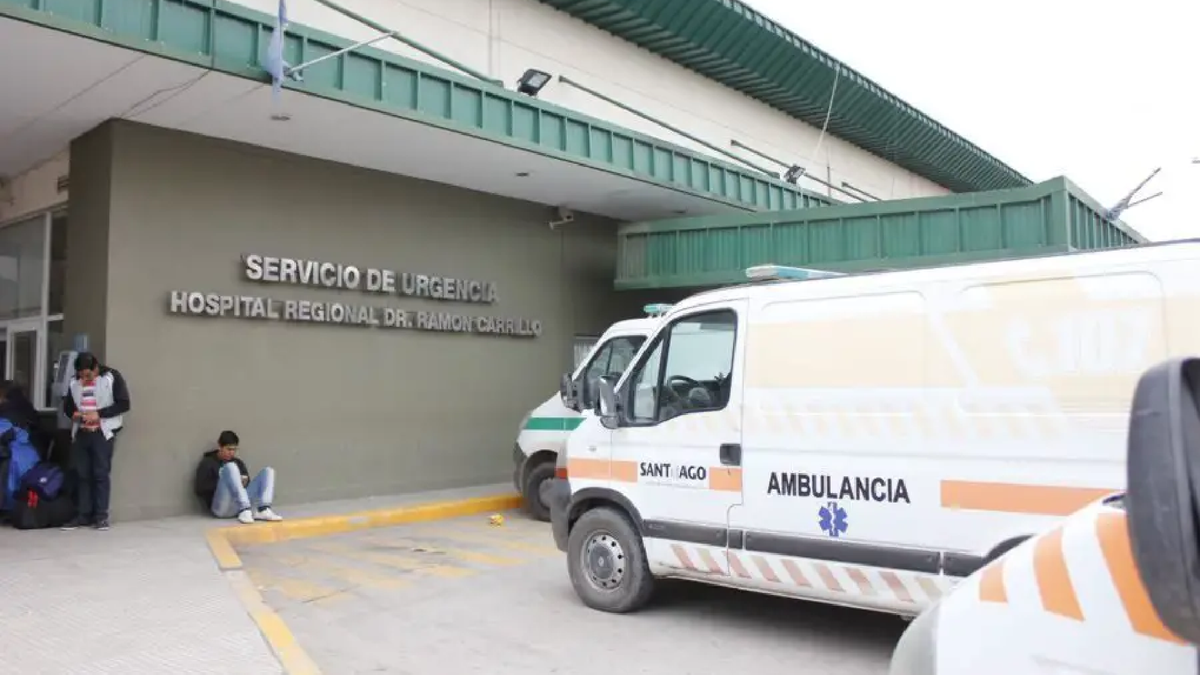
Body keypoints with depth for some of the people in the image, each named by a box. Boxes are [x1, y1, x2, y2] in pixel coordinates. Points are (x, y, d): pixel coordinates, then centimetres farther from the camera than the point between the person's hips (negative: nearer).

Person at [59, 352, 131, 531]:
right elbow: (67, 406, 18)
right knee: (83, 475, 7)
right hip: (81, 433, 5)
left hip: (103, 433, -5)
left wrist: (99, 414, -18)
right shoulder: (74, 382, 8)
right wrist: (74, 413, -6)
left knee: (101, 474, -3)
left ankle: (101, 516, 2)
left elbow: (123, 404, -9)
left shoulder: (112, 377, -6)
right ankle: (84, 515, 14)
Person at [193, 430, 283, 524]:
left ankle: (262, 510, -30)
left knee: (268, 470, -4)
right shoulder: (208, 463, 10)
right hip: (223, 508, -5)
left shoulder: (238, 463, 25)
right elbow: (199, 489, -3)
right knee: (230, 467, -25)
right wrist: (224, 481, -10)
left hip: (244, 504, 5)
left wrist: (245, 482, 0)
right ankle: (245, 511, -40)